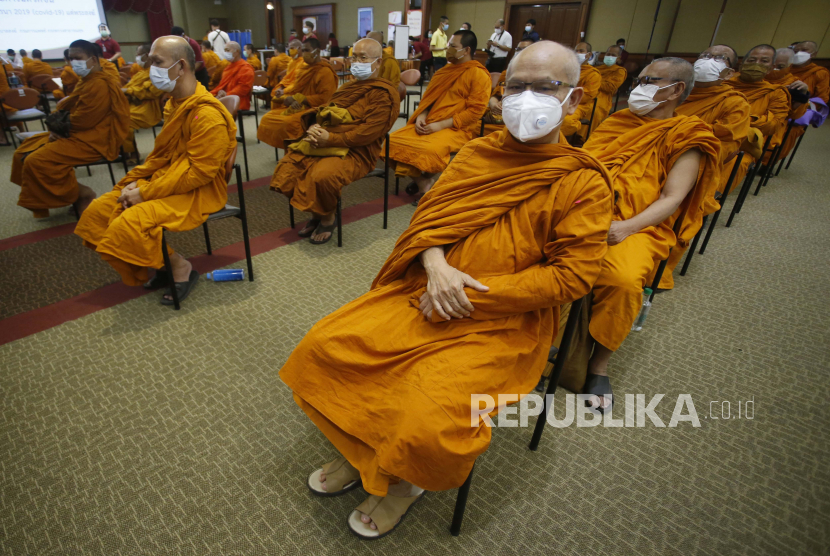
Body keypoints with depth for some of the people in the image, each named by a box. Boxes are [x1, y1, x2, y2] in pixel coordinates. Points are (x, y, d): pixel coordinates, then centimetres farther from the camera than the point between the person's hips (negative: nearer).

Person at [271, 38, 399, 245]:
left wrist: (331, 139, -20)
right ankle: (315, 213, 11)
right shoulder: (349, 87, 23)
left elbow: (368, 132, -16)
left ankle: (328, 218, -3)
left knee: (321, 176, -35)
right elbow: (323, 111, 20)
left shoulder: (384, 94, -4)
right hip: (323, 142, 8)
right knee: (286, 169, -10)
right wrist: (313, 127, -5)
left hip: (355, 152, -8)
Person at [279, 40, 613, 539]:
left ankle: (405, 479, 14)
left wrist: (474, 293, -17)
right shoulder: (477, 152, 10)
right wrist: (436, 264, -13)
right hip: (426, 293, 5)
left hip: (503, 322, -4)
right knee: (324, 347, -7)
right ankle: (364, 451, 18)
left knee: (426, 424, -25)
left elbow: (573, 274, -11)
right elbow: (430, 216, 10)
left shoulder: (584, 182, -5)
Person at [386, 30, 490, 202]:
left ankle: (426, 180, -6)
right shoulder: (445, 71, 19)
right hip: (428, 124, 8)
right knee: (395, 140, -13)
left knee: (429, 149, -36)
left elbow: (475, 111, -13)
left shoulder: (479, 74, -5)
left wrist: (441, 125, -19)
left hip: (456, 129, -7)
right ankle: (423, 184, -11)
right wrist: (421, 116, 0)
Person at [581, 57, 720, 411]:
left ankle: (599, 364, -12)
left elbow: (672, 199, -3)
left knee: (622, 280, -35)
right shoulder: (619, 121, 25)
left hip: (637, 226, -4)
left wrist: (626, 227, -20)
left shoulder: (686, 139, 8)